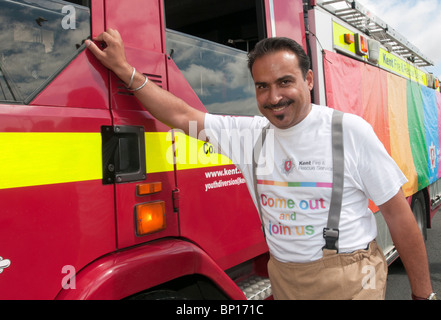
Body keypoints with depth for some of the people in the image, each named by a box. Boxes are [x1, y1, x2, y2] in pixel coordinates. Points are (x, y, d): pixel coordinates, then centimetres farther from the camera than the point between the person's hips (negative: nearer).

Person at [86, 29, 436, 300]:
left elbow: (399, 215, -7)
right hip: (284, 277, 3)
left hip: (350, 280, -3)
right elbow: (181, 115, 1)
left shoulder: (350, 130, -10)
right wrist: (124, 69, -1)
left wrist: (423, 292, -3)